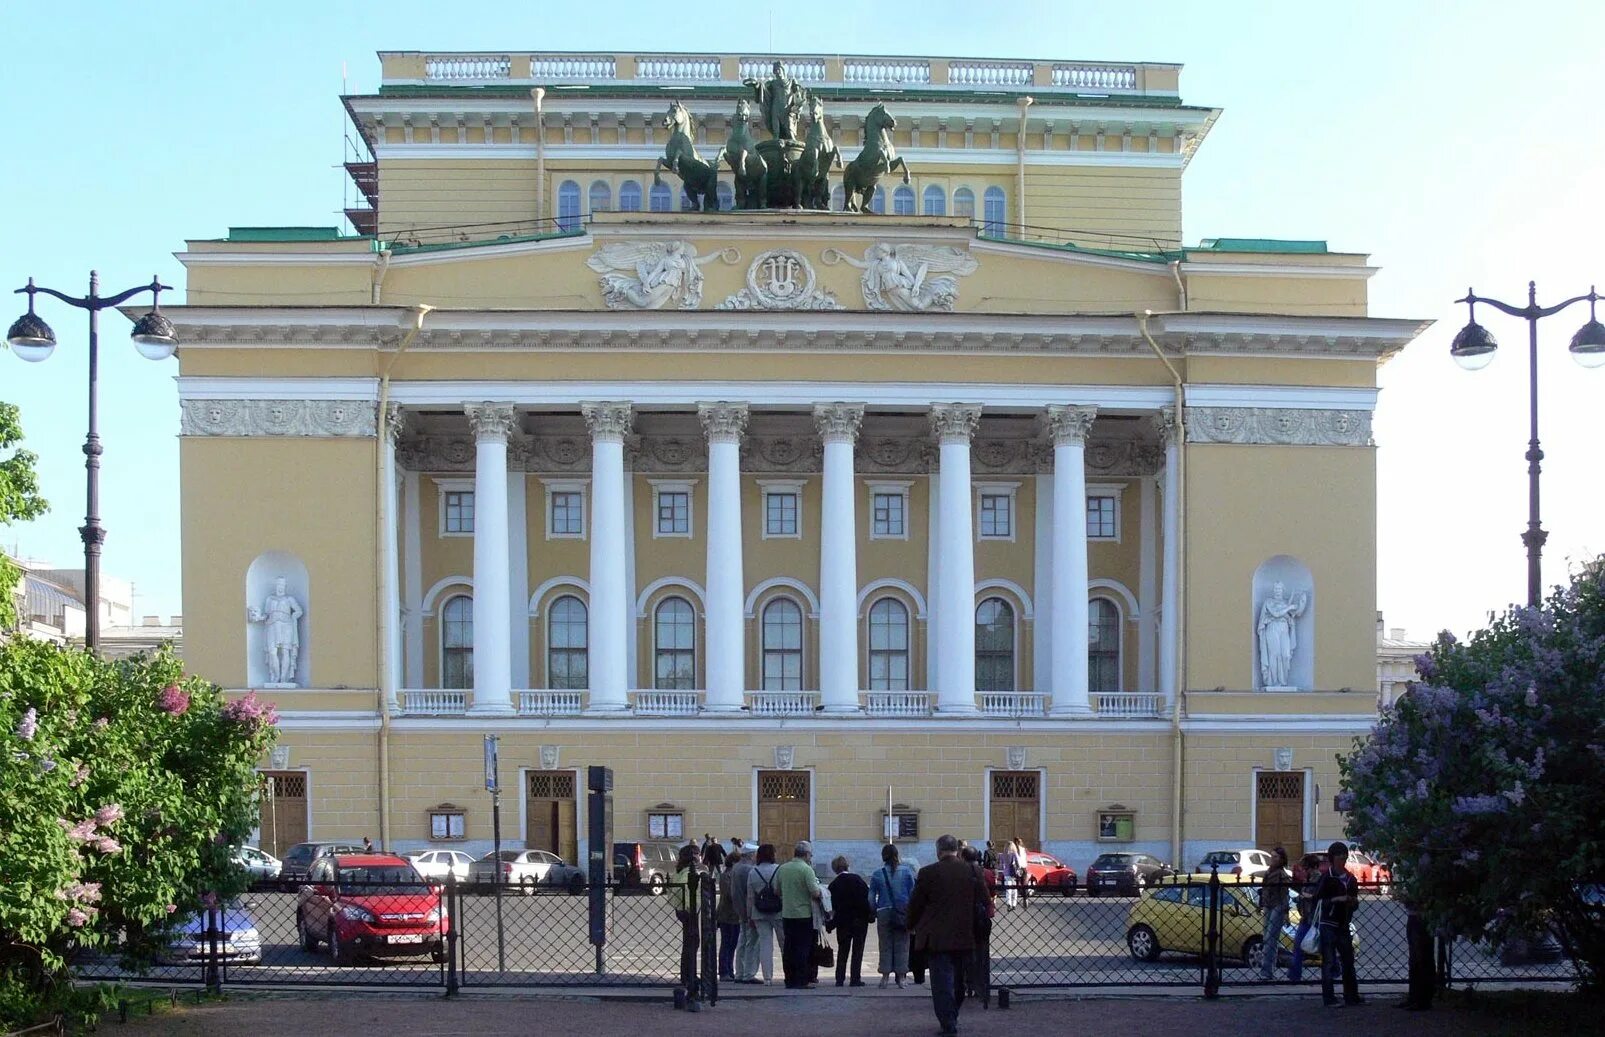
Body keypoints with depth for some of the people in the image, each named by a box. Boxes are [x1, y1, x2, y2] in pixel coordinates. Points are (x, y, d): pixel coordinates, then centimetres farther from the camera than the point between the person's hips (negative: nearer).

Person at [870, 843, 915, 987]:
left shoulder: (877, 874, 0)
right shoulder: (907, 871, 0)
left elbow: (871, 897, 1)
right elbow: (913, 893, 1)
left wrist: (874, 913, 13)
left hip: (884, 912, 0)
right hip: (903, 913, 0)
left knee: (885, 945, 7)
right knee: (901, 945, 6)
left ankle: (885, 977, 4)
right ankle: (900, 977, 5)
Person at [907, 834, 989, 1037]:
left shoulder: (928, 873, -9)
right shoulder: (973, 872, -1)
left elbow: (915, 905, -3)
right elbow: (984, 904, 5)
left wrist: (912, 926, 15)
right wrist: (978, 930, 18)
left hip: (937, 938, -4)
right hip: (965, 937, 4)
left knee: (942, 982, -1)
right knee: (958, 981, 17)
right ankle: (951, 1019, 28)